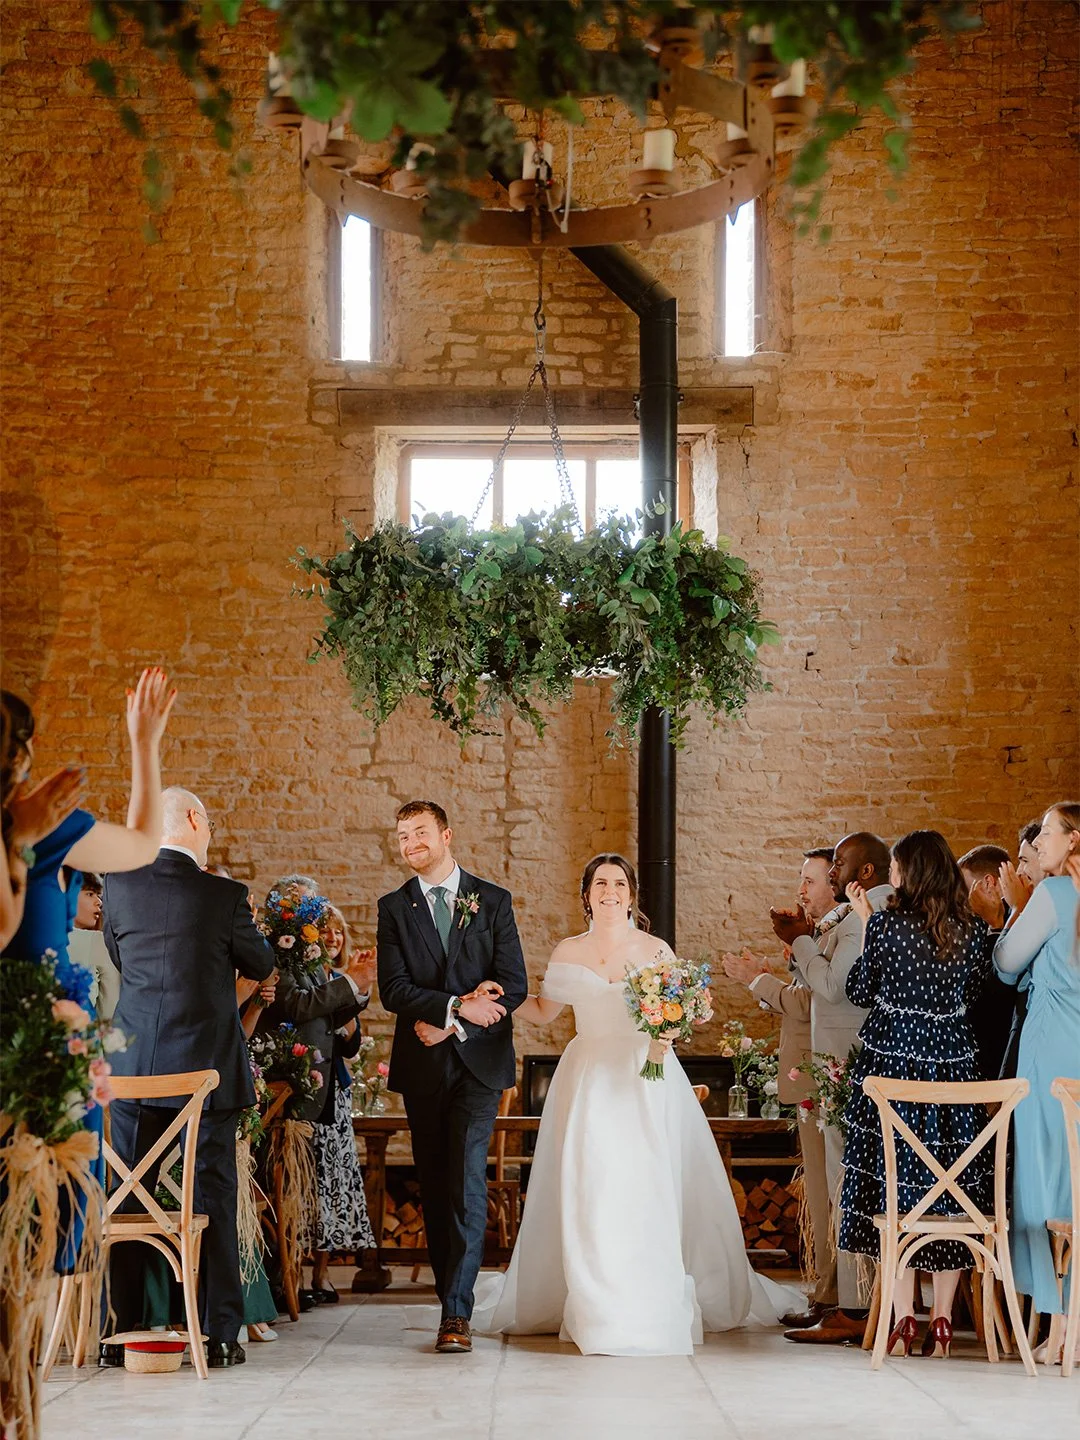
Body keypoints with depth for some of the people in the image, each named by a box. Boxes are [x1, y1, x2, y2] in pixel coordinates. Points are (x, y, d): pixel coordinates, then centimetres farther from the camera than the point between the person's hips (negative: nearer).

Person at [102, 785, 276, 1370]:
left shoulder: (119, 886, 0)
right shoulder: (224, 895, -9)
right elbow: (262, 965, 6)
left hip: (133, 1064, 3)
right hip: (207, 1064, -3)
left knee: (127, 1196, 9)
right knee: (213, 1195, 4)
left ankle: (122, 1332, 11)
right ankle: (219, 1335, 4)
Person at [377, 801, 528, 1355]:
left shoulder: (493, 901, 6)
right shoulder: (394, 907, 8)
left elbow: (513, 985, 0)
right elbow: (394, 990, -4)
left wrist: (449, 1023, -11)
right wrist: (457, 1006, -17)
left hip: (479, 1060, -2)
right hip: (423, 1065, 2)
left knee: (467, 1180, -11)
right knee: (434, 1186, 6)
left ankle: (456, 1310, -13)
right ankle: (455, 1302, 16)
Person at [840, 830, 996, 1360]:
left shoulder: (887, 923, -9)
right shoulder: (974, 930, -1)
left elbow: (859, 991, 0)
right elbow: (972, 992, 11)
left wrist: (865, 925, 7)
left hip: (892, 1062, -3)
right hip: (952, 1063, 3)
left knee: (893, 1183, 4)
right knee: (949, 1186, 7)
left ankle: (903, 1317, 1)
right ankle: (942, 1321, 7)